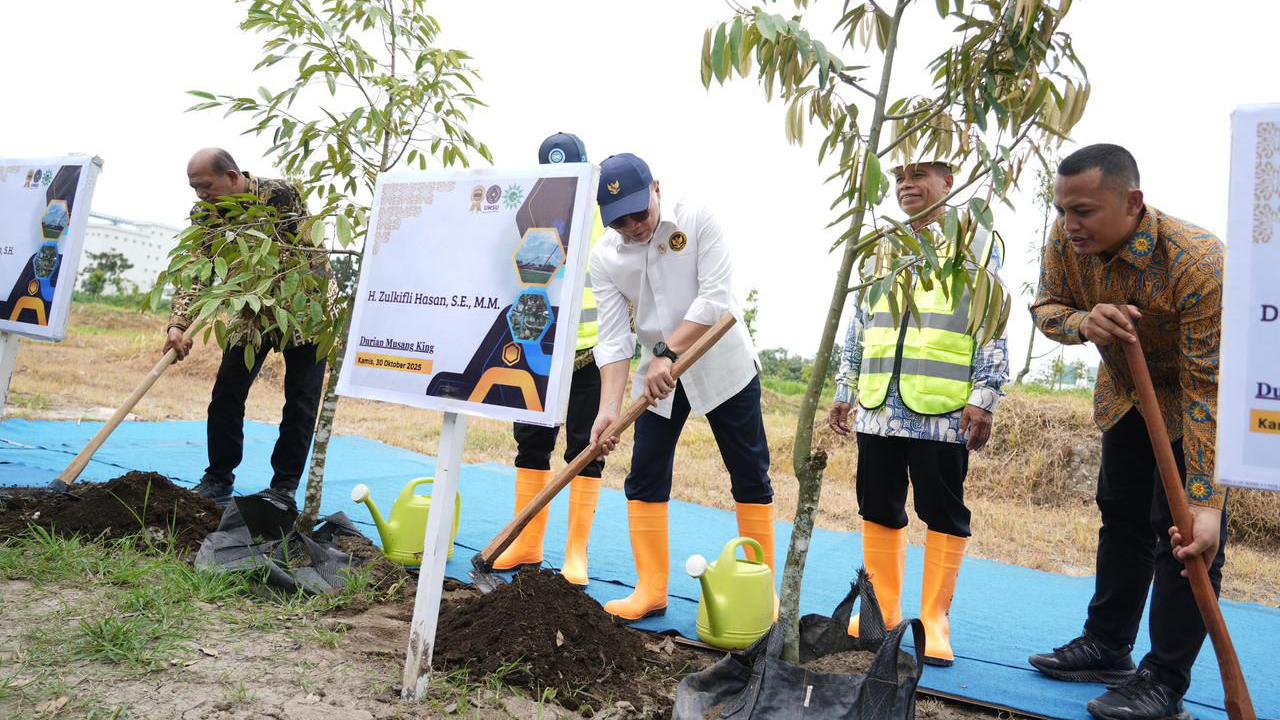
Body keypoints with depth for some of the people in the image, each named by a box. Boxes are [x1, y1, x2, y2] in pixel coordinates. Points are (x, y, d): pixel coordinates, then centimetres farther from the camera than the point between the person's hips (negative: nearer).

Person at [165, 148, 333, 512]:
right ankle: (219, 478, 16)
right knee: (227, 392, 2)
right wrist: (178, 325, -29)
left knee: (301, 400, -4)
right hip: (253, 309, 5)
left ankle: (284, 486, 5)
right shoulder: (204, 213, -8)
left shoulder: (280, 194, -23)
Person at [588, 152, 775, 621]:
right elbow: (614, 339, -11)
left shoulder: (697, 221, -13)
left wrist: (668, 352, -30)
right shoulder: (604, 259, -7)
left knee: (750, 477, 3)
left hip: (724, 365, -2)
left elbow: (716, 298, -22)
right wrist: (610, 407, -22)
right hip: (658, 374, 3)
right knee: (644, 479, 2)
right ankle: (652, 590, 14)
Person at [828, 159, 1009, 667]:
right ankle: (883, 609, 24)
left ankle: (935, 618, 14)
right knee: (878, 510, 10)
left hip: (942, 410, -5)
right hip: (878, 407, 5)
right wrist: (845, 389, 14)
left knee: (944, 513, 3)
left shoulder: (977, 243, 4)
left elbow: (993, 329, -2)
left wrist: (985, 399, -9)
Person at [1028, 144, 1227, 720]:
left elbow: (1208, 389, -37)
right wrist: (1083, 321, -33)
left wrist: (1206, 503, -40)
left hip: (1198, 399, -6)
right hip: (1126, 392, 6)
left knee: (1184, 534, -10)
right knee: (1122, 517, 13)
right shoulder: (1067, 239, -21)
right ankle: (1108, 645, 27)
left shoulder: (1197, 261, -38)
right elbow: (1046, 307, -6)